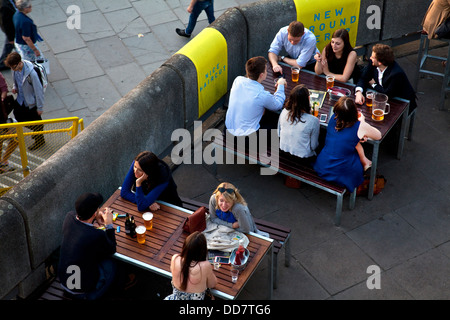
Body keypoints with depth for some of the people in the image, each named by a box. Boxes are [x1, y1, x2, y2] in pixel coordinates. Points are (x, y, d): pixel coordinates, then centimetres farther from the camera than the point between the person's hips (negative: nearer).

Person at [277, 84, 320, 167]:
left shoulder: (284, 112, -12)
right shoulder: (313, 121, -26)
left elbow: (279, 133, 5)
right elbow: (313, 146, -12)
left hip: (283, 152, 5)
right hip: (302, 159, -5)